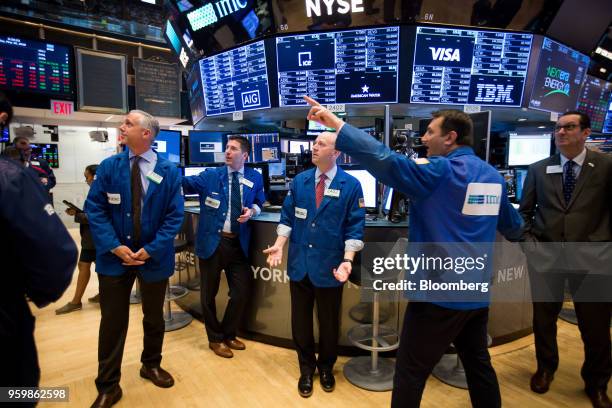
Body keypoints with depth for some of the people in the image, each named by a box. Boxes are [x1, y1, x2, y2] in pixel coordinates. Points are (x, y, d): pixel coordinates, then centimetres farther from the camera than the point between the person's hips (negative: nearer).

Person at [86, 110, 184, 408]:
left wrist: (150, 250, -15)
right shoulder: (108, 166, -1)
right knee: (112, 321, 7)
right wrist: (114, 247, -15)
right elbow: (94, 209, -4)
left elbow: (175, 216, -7)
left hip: (154, 257, 0)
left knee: (154, 317, 17)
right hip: (114, 256, 0)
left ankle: (151, 365, 42)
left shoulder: (169, 172, -5)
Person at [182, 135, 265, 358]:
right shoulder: (210, 176, -2)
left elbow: (259, 202, 16)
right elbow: (186, 183, -15)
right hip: (212, 241, -2)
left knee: (241, 292, 10)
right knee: (209, 294, 11)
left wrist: (252, 211, -6)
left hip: (238, 243, 2)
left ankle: (228, 335, 35)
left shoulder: (255, 178, 5)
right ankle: (215, 339, 33)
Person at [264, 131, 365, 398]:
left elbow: (354, 227, -8)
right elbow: (288, 217, 6)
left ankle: (326, 368, 41)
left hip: (329, 266, -2)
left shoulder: (351, 185, -7)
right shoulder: (299, 181, 4)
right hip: (299, 263, 3)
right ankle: (306, 369, 38)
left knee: (329, 322, 15)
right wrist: (279, 245, -8)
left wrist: (347, 260, -18)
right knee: (300, 321, 15)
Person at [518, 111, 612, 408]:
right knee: (543, 317, 14)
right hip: (545, 255, 2)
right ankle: (545, 368, 39)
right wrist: (529, 242, -1)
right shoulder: (538, 169, 5)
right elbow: (525, 211, 9)